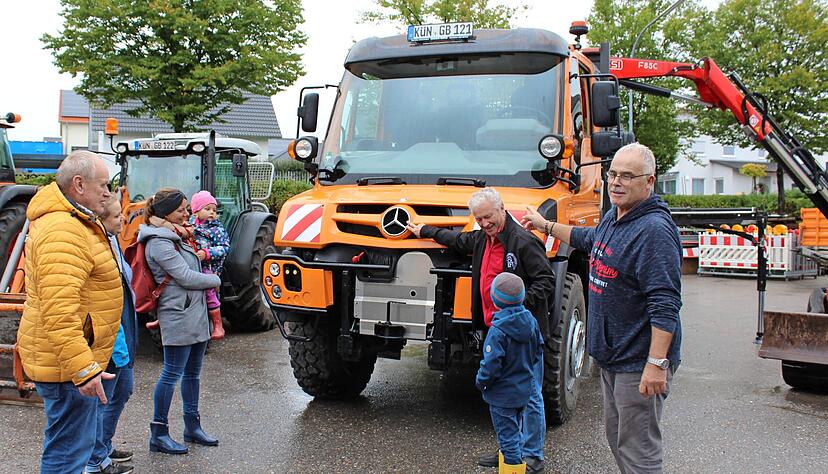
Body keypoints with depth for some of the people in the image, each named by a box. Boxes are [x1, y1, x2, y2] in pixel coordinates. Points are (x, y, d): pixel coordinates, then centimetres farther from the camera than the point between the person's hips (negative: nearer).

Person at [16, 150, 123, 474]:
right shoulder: (63, 232, -21)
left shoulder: (72, 223, 15)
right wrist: (83, 369, -31)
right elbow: (59, 312, -29)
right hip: (68, 362, -11)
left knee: (71, 442, 23)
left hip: (74, 357, 11)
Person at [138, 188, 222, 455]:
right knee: (172, 374, -3)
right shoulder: (159, 243, -15)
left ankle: (192, 427, 26)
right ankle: (159, 434, 7)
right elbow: (186, 277, -18)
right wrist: (215, 280, -5)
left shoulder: (176, 236, 16)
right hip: (178, 315, -10)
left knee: (192, 372, 15)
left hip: (195, 312, 10)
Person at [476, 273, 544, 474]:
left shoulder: (498, 330, -24)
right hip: (524, 389, 8)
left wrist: (480, 381, -5)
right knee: (515, 433, 23)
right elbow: (538, 350, 10)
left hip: (503, 394, -8)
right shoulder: (531, 321, -2)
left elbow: (491, 365, -23)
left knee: (508, 438, 2)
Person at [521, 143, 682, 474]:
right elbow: (588, 239, 33)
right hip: (611, 357, 10)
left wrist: (657, 363, -29)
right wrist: (546, 226, 39)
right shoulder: (613, 217, 9)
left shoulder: (654, 229, -22)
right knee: (616, 437, 21)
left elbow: (665, 305, -26)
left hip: (639, 363, -10)